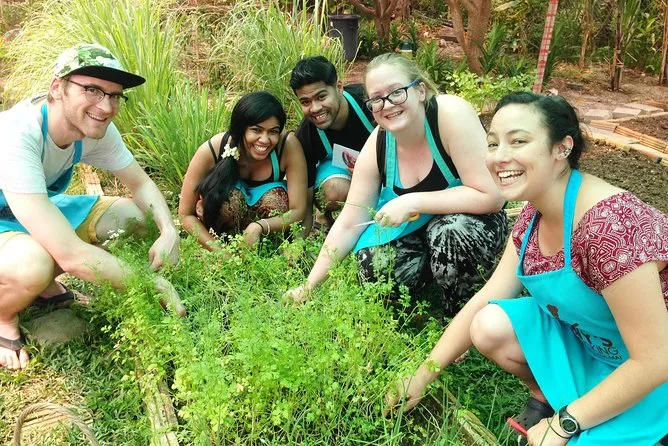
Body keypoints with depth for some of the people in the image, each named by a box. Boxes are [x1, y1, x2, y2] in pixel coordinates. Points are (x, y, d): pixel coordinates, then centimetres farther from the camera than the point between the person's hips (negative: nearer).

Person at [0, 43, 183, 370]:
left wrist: (168, 231, -25)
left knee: (131, 216, -6)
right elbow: (70, 253, -42)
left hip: (38, 209, 7)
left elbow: (141, 184, -3)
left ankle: (46, 286, 11)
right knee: (33, 264, -38)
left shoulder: (96, 128, -16)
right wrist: (153, 286, -33)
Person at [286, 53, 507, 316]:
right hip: (416, 226, 4)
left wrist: (412, 202, -31)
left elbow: (491, 196, -28)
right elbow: (348, 224, -9)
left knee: (451, 231, -35)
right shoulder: (377, 146, -13)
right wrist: (309, 285, -10)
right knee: (373, 265, -22)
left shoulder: (452, 114, -27)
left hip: (474, 218, -3)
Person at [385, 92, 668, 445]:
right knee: (489, 327, -12)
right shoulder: (534, 215, -7)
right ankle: (545, 394, 14)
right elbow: (485, 299, -3)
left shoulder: (609, 226, -34)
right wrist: (422, 375, -4)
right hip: (584, 341, 7)